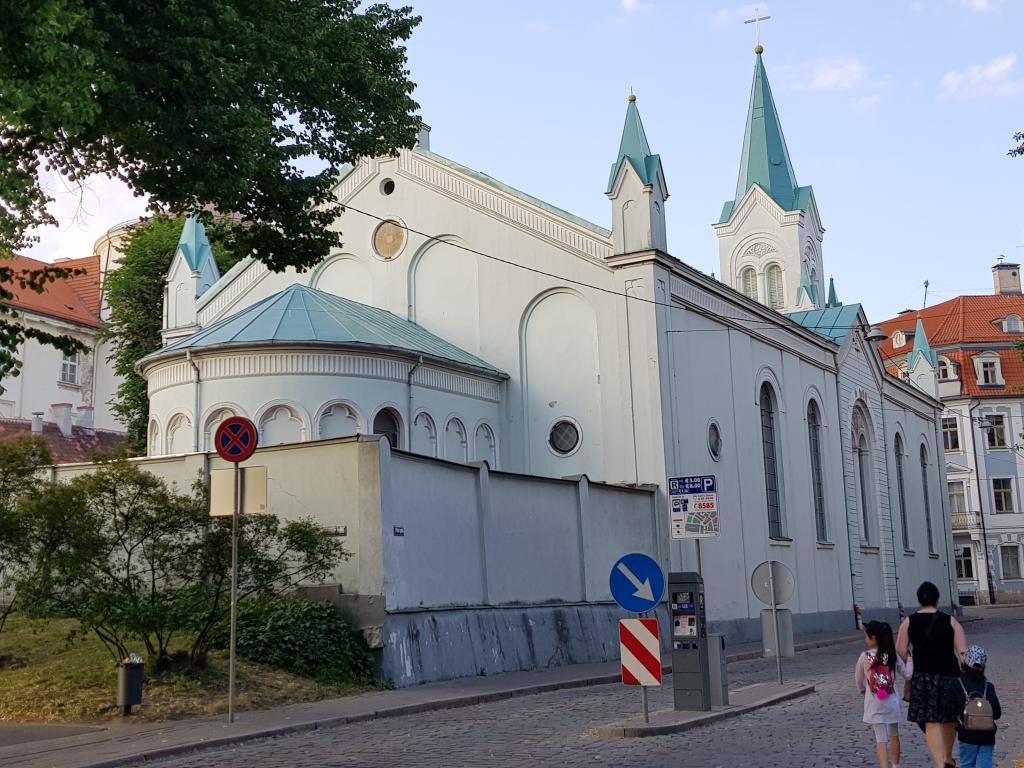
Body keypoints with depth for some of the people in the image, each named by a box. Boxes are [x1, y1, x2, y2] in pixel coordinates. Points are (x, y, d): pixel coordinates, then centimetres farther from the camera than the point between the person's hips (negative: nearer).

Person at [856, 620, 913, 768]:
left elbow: (858, 679, 3)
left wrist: (863, 691, 23)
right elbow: (907, 675, 3)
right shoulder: (893, 656, -5)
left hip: (874, 704, -3)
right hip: (892, 701, 3)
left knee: (881, 740, -2)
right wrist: (910, 660, 19)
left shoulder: (865, 657, -11)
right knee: (894, 735, 23)